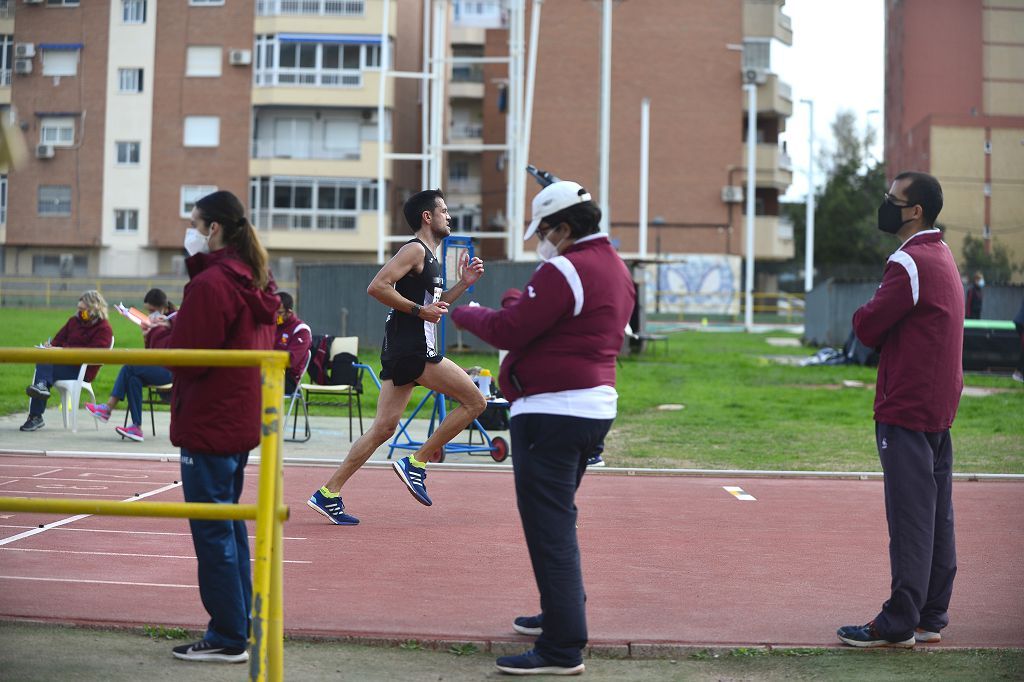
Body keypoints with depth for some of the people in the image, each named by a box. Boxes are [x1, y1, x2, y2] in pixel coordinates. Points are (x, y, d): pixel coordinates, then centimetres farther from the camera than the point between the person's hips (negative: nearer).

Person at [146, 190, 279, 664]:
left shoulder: (209, 284, -18)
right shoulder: (256, 282, 10)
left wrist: (158, 333, 1)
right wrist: (176, 328, 11)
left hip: (209, 424, -9)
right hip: (242, 421, 9)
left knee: (212, 532, -2)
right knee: (231, 525, 17)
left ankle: (227, 639, 3)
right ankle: (241, 625, 24)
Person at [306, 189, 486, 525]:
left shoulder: (428, 256, 22)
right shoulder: (415, 250, -8)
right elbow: (377, 286, -19)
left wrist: (463, 284, 20)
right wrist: (419, 309, -17)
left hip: (401, 353, 10)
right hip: (413, 350, -10)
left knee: (383, 428, 7)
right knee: (474, 400, -4)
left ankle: (328, 495, 6)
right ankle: (416, 463, -2)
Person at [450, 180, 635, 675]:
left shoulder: (564, 271, -16)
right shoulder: (616, 269, 13)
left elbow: (508, 332, -16)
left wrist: (463, 313, -1)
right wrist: (528, 305, 12)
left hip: (552, 413, -10)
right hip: (596, 407, 10)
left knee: (549, 528, -7)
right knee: (559, 518, 23)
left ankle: (563, 648, -6)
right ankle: (561, 614, 36)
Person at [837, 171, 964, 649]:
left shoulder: (910, 262, -16)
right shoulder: (943, 257, 16)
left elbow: (866, 327, -15)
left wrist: (866, 312, 3)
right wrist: (881, 321, 3)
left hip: (906, 410, -10)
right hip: (938, 409, 10)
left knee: (909, 519, -6)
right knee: (937, 517, 11)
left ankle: (898, 624, -2)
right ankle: (931, 618, 18)